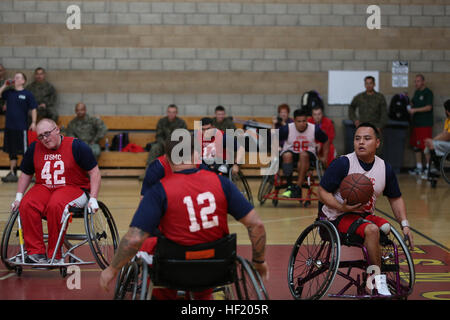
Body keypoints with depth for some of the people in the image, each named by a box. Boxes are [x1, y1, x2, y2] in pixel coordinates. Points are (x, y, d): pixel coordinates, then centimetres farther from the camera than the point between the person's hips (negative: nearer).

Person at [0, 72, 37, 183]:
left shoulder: (27, 94, -3)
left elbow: (33, 109, -2)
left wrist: (33, 122, -10)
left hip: (21, 128, -5)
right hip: (9, 127, 5)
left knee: (25, 152, -1)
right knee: (12, 152, 11)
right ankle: (12, 173, 19)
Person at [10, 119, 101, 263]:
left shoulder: (76, 146, -5)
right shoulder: (34, 148, 8)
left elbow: (94, 172, -3)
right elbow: (26, 174, 21)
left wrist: (93, 199, -11)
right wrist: (18, 197, 10)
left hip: (73, 188, -4)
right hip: (43, 188, 4)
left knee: (55, 205, -37)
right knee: (27, 205, -29)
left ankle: (55, 256, -26)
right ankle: (36, 252, -24)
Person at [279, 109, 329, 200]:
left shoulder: (315, 129, -10)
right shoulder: (287, 129, -13)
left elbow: (326, 141, 6)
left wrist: (325, 158, 4)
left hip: (308, 155, 0)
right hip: (290, 152, 0)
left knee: (303, 155, -36)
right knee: (287, 155, -36)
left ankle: (298, 188, -35)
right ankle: (289, 186, -31)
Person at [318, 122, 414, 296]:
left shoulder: (385, 168, 5)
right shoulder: (342, 163, -11)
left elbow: (395, 198, 16)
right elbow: (323, 192, -9)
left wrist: (405, 225, 4)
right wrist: (342, 207, -26)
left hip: (365, 215, 5)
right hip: (338, 217, -5)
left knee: (386, 228, -25)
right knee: (371, 230, -31)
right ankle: (378, 278, -17)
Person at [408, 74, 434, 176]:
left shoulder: (428, 92, -7)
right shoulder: (416, 92, 17)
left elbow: (428, 107, -16)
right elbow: (413, 103, 24)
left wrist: (415, 110, -20)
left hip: (425, 124, -8)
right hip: (416, 123, 8)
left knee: (425, 146, -7)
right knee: (416, 145, 8)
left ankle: (428, 167, -1)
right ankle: (419, 168, 15)